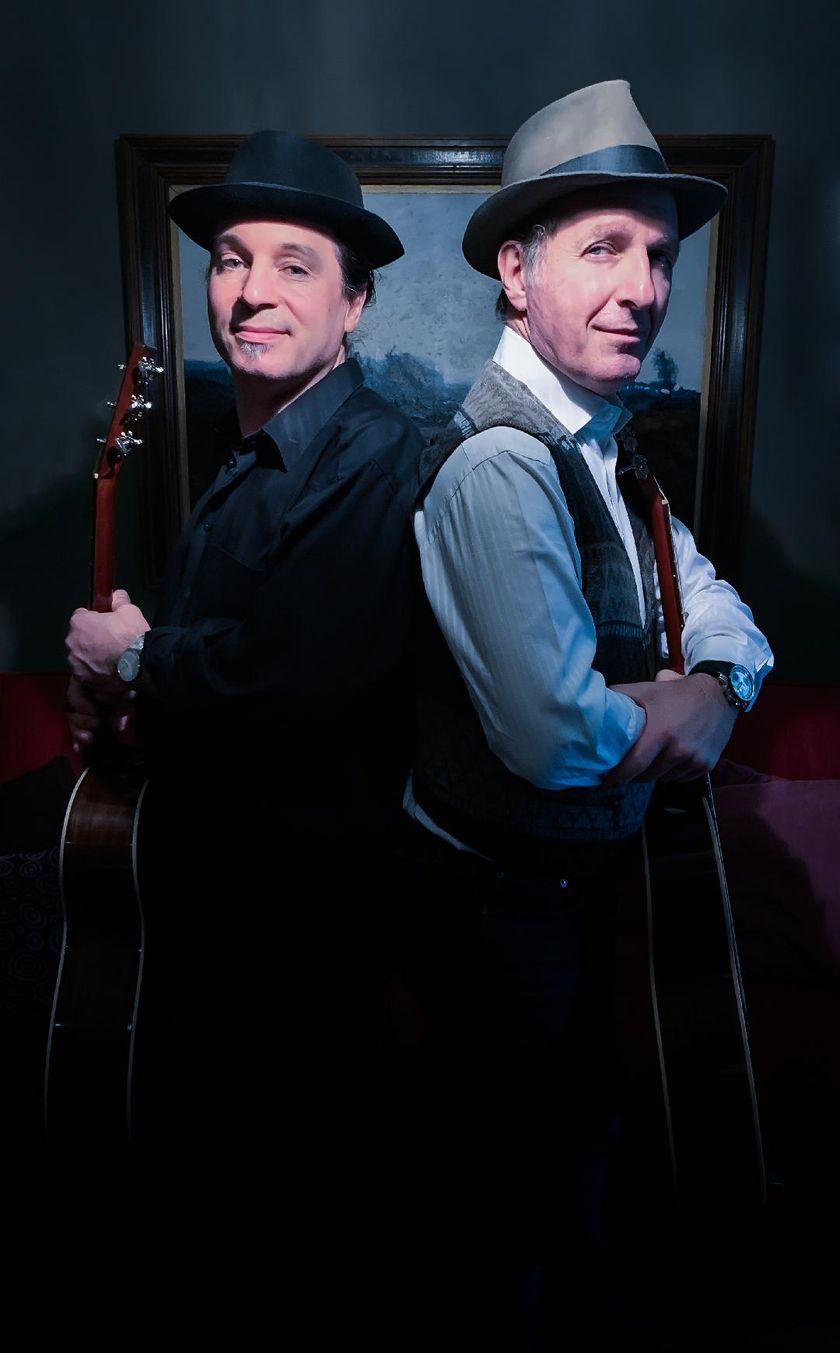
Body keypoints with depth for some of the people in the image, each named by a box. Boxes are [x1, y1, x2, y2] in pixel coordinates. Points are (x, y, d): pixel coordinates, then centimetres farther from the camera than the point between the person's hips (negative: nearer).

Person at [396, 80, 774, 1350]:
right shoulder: (497, 462, -27)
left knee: (579, 1121, 30)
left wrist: (715, 685, -16)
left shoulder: (601, 439, 3)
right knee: (504, 1165, 17)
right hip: (503, 893, -9)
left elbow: (711, 598, 5)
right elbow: (553, 732, -33)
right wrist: (656, 716, -13)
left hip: (582, 866, 9)